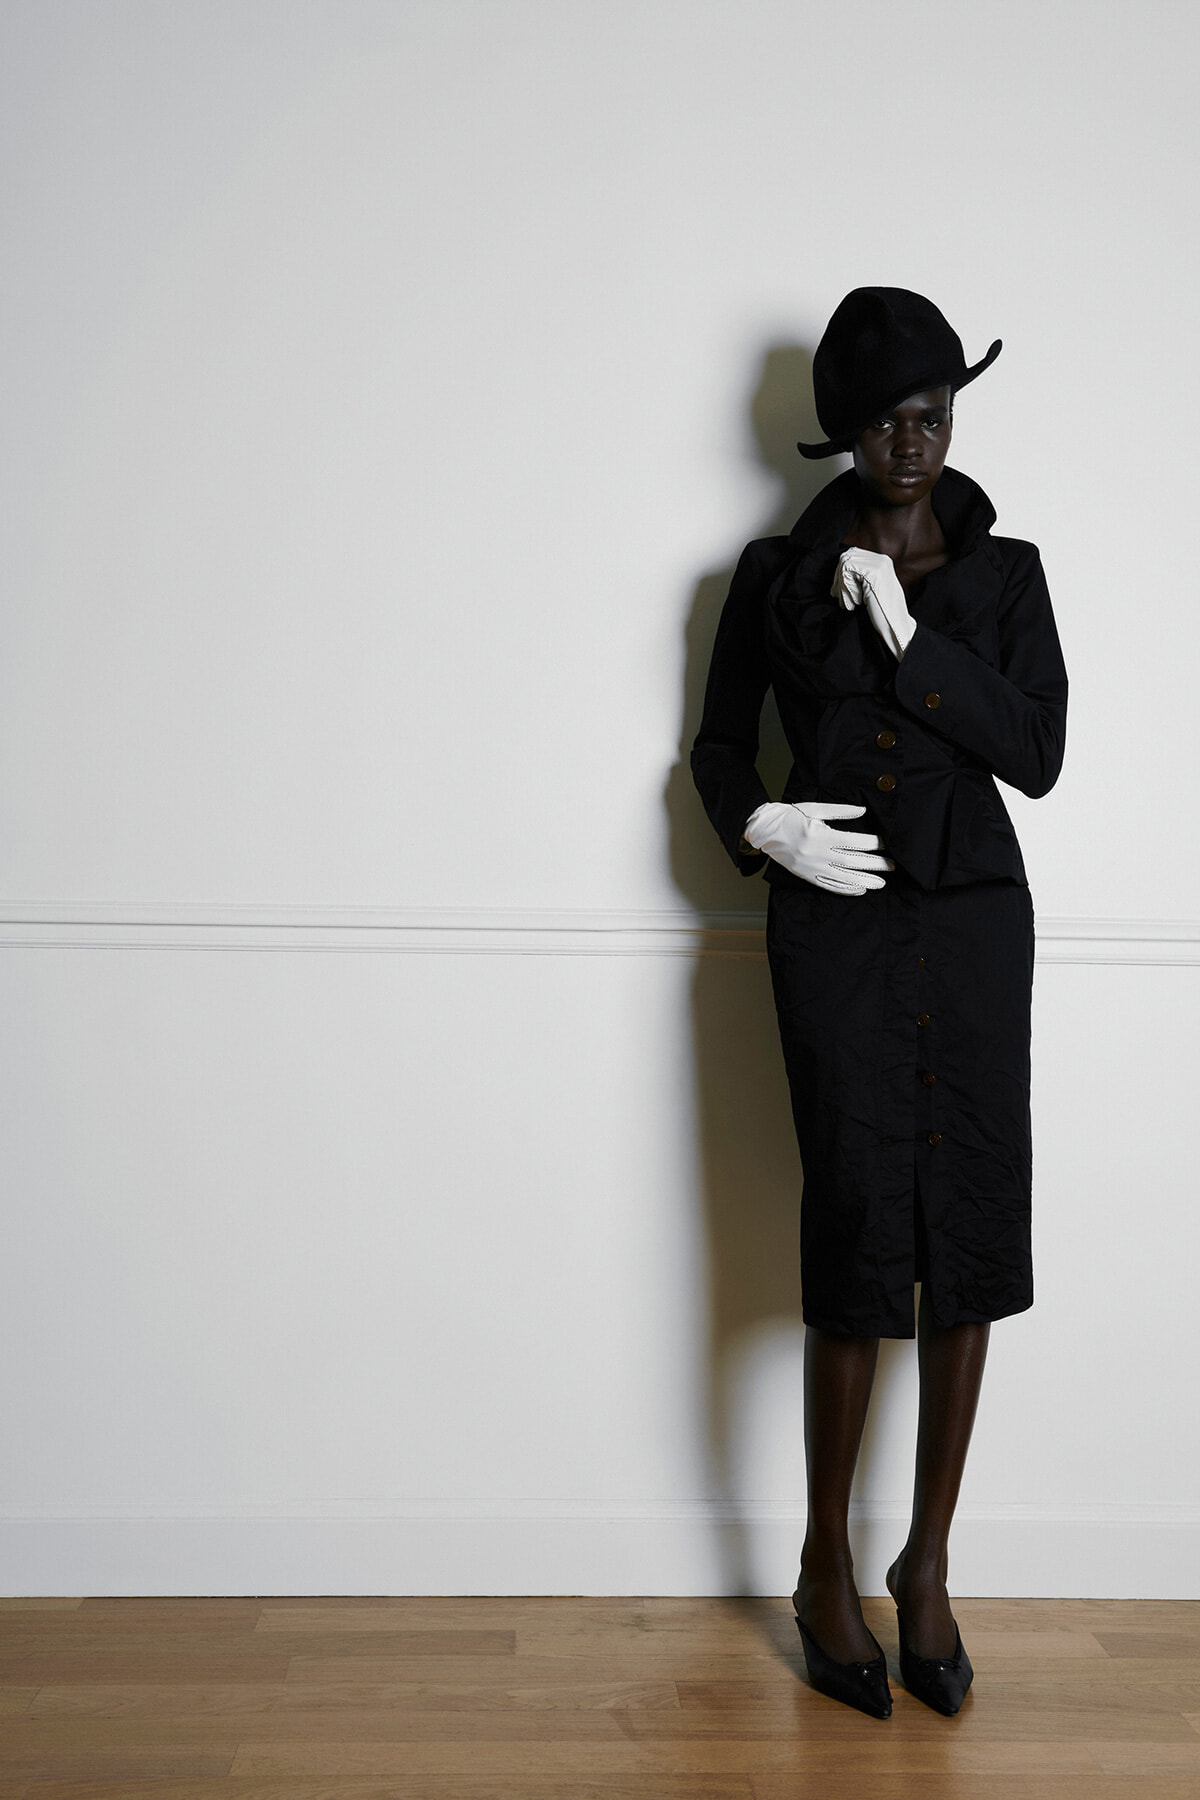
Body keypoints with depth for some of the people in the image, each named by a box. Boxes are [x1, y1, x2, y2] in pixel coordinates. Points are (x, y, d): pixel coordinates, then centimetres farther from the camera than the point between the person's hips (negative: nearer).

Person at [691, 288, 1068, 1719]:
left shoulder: (1004, 573, 8)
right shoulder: (777, 575, 7)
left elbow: (1038, 754, -4)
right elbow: (720, 743, 12)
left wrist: (908, 635, -12)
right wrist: (756, 826, -8)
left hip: (974, 919, 2)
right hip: (834, 923, -1)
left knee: (970, 1236, 1)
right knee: (860, 1237, -5)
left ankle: (927, 1564, 18)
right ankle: (827, 1568, 14)